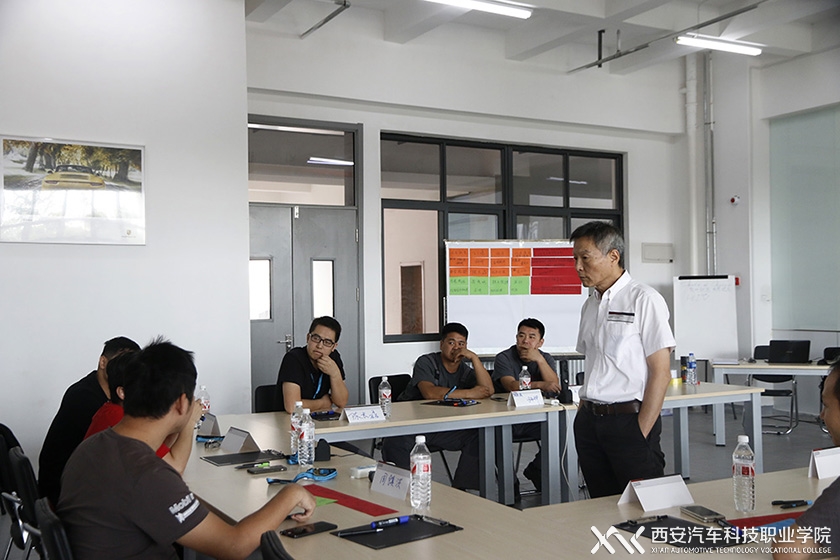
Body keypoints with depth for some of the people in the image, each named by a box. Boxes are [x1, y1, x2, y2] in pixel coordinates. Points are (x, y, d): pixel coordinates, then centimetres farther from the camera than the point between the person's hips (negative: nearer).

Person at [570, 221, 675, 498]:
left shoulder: (644, 299, -8)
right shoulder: (590, 305, 13)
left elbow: (660, 373, -12)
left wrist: (640, 434, -15)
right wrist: (584, 414, 9)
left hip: (629, 419, -6)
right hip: (589, 421, 7)